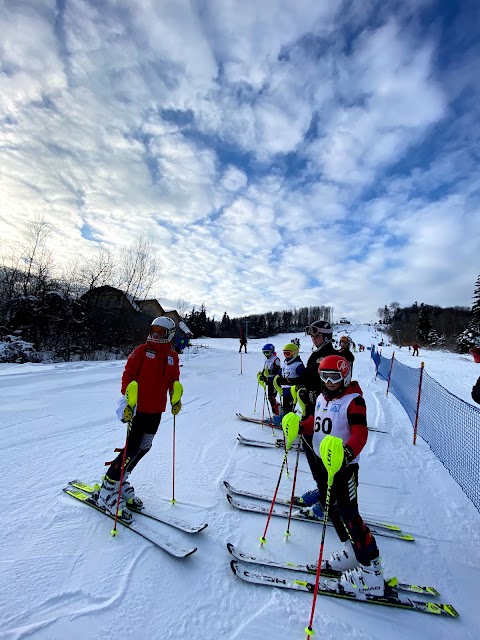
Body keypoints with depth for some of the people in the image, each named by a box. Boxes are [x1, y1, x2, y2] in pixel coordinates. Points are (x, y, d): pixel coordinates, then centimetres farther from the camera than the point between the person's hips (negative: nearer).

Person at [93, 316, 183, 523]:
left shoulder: (172, 357, 7)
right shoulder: (142, 351, -7)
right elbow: (128, 375, -10)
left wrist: (175, 398, 2)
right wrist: (127, 401, -19)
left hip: (157, 411, 6)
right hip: (138, 409, -5)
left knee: (143, 448, 13)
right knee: (132, 449, -5)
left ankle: (120, 483, 33)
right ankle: (107, 492, 13)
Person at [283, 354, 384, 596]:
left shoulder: (353, 400, -17)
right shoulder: (322, 398, 7)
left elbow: (360, 432, -25)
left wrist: (349, 452, -41)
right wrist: (299, 426, 2)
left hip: (343, 466, -8)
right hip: (321, 462, 8)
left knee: (348, 514, -2)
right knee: (330, 508, 19)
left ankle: (371, 569, 16)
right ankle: (352, 551, 39)